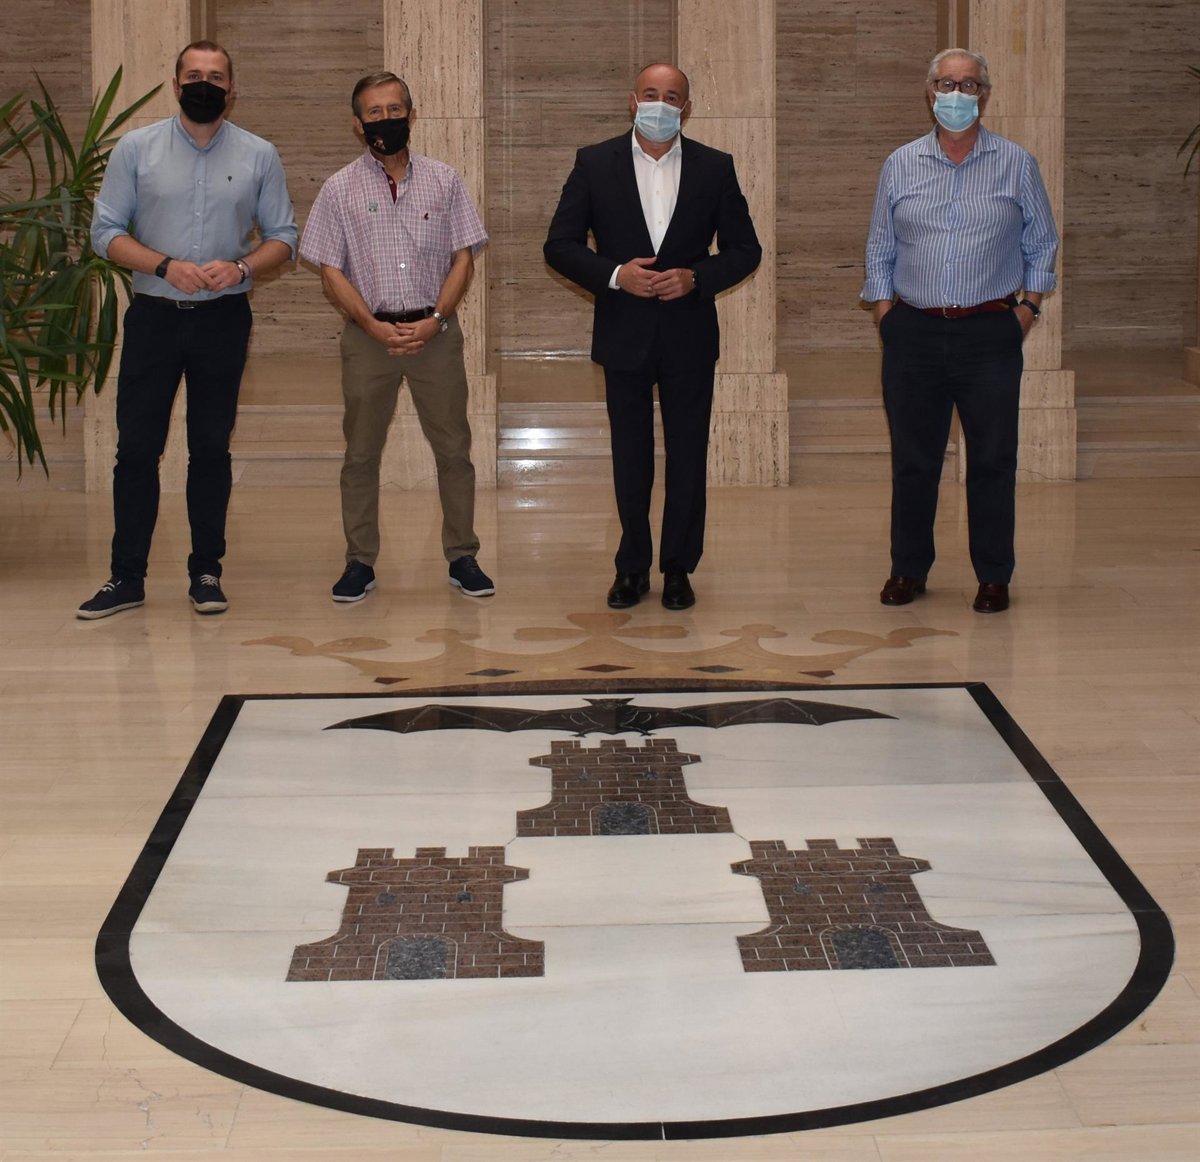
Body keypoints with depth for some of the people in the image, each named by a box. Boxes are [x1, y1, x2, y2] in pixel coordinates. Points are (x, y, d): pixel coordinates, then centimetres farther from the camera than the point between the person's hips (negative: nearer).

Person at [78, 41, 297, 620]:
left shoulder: (259, 156, 4)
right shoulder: (136, 148, 2)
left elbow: (283, 236, 6)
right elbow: (105, 231, -1)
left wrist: (241, 268, -14)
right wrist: (164, 265, -16)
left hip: (223, 318, 0)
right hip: (153, 314, 0)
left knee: (211, 448, 6)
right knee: (136, 446, 0)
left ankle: (206, 572, 15)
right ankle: (126, 576, 7)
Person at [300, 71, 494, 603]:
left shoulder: (443, 180, 5)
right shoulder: (340, 190, 2)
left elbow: (463, 258, 3)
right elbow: (331, 271, -1)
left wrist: (434, 320, -11)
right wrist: (375, 326, -13)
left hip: (435, 333, 1)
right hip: (369, 334, 0)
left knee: (453, 448, 3)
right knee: (361, 452, 4)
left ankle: (462, 557, 13)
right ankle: (360, 563, 13)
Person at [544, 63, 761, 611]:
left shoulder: (715, 168, 1)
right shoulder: (594, 164, -1)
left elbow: (745, 250, 4)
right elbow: (559, 245, -1)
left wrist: (696, 278, -14)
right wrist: (615, 275, -16)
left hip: (689, 336, 0)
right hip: (624, 335, 0)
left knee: (688, 457, 6)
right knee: (630, 458, 8)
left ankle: (678, 569, 17)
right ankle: (632, 567, 19)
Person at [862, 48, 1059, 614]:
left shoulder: (1016, 164, 5)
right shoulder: (900, 165, 8)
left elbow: (1042, 244, 11)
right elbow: (879, 249, 14)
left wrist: (1027, 309, 2)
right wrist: (883, 313, 5)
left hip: (990, 334, -1)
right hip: (914, 333, 1)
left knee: (992, 461, 1)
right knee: (913, 459, 5)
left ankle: (993, 577, 11)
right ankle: (909, 569, 17)